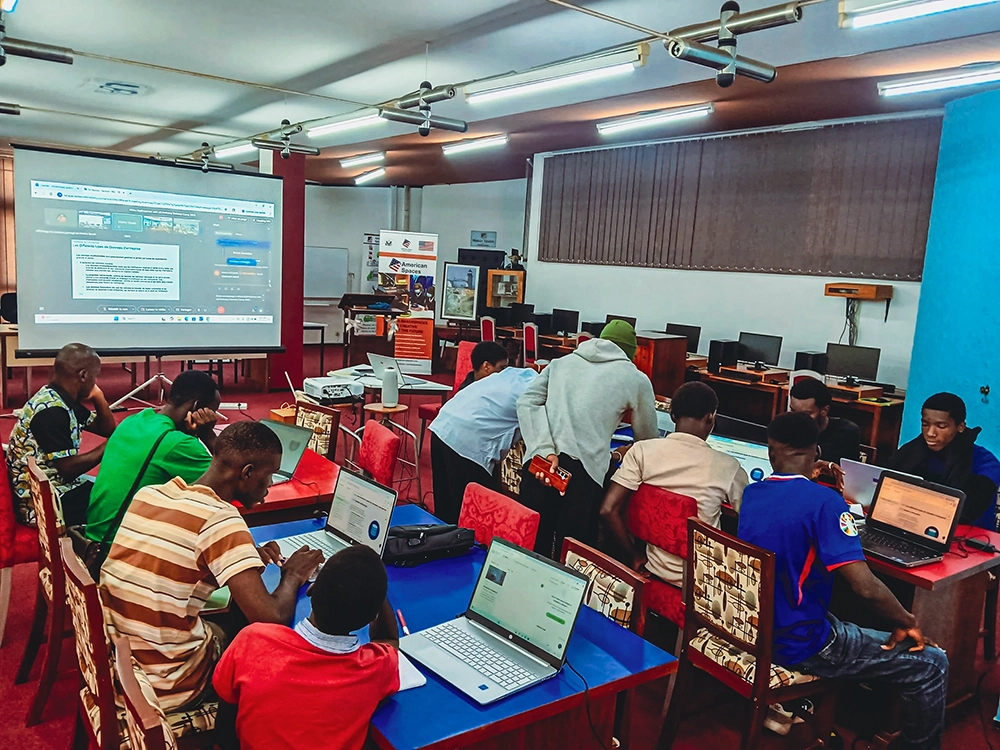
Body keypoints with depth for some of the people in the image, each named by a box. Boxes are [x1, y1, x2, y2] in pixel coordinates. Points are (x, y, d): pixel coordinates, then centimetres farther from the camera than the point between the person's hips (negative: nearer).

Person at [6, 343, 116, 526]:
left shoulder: (64, 400, 5)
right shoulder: (52, 410, -23)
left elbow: (108, 431, 14)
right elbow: (69, 468, -23)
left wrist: (97, 395, 2)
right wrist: (105, 448, -11)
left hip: (59, 487, 9)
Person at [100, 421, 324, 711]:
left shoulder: (147, 494, -2)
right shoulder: (220, 519, -23)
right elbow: (270, 619, -26)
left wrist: (246, 557, 6)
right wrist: (293, 575, -6)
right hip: (163, 688, -6)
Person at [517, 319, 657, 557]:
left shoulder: (562, 361, 22)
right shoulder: (637, 378, 13)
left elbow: (526, 402, 6)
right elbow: (647, 438, 24)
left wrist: (546, 450, -3)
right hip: (582, 467, -4)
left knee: (532, 549, 14)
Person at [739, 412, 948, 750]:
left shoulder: (751, 494, -2)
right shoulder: (823, 501, -22)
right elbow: (866, 588, -23)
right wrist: (908, 623, -6)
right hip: (798, 646, -7)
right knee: (931, 665, 7)